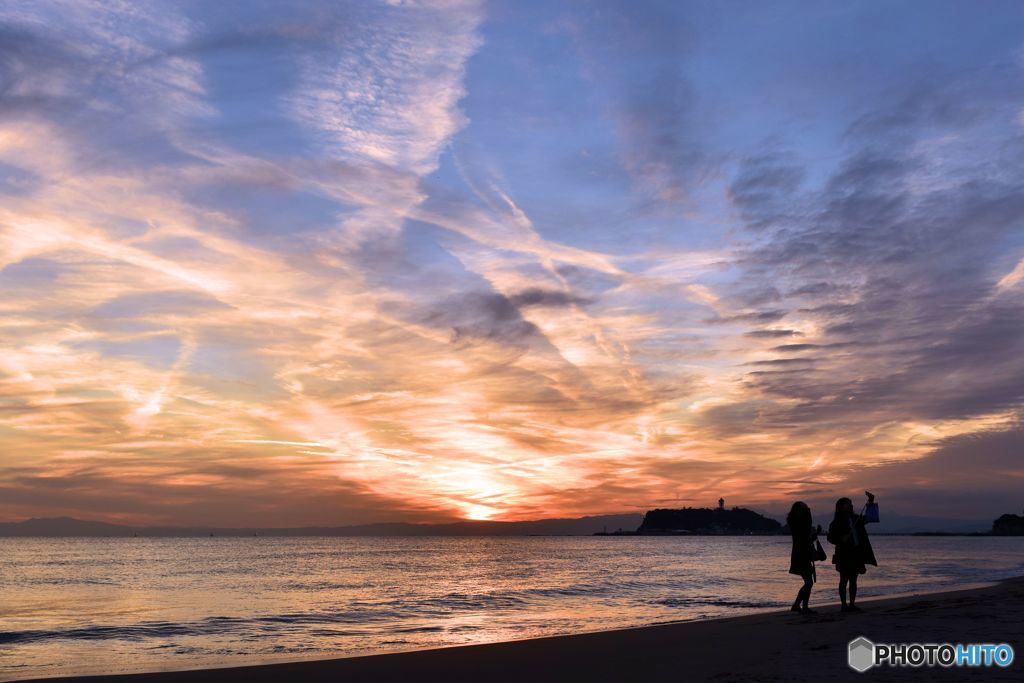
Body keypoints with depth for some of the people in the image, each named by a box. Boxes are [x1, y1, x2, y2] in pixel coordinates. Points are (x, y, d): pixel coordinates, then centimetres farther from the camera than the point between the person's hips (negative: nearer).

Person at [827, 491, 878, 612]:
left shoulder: (856, 519, 11)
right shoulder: (836, 523, -6)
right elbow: (831, 538, -7)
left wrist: (870, 502, 9)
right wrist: (842, 540, -24)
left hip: (856, 554, 6)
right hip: (844, 555, -6)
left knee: (853, 580, 9)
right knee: (844, 580, 0)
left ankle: (852, 604, 14)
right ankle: (844, 604, 4)